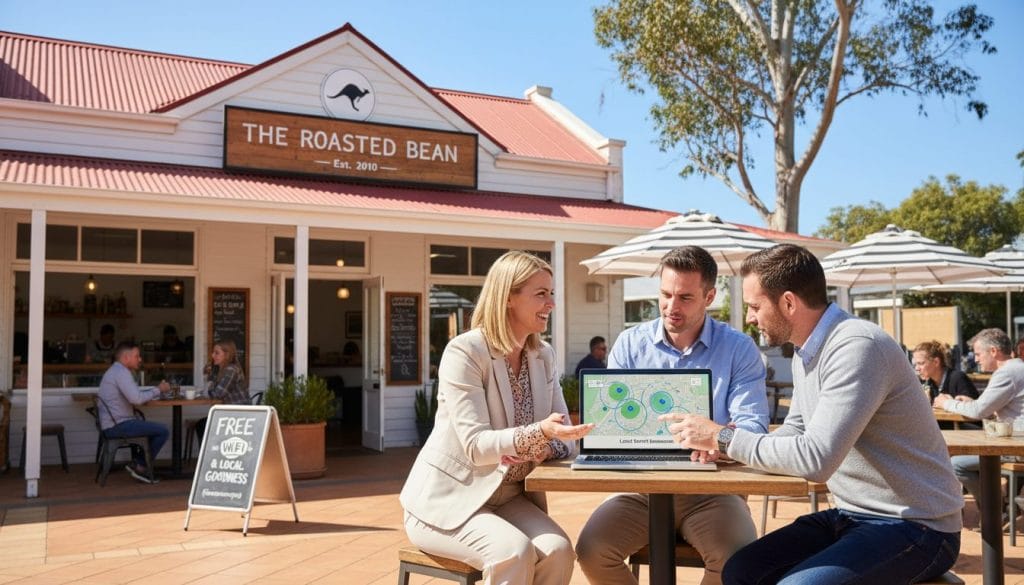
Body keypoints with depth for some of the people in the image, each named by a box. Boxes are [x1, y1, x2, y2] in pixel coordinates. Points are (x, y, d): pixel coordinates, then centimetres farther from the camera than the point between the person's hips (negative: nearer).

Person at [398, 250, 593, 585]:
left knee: (557, 549, -22)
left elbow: (563, 441, 2)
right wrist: (538, 433, -37)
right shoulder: (464, 351, -16)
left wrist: (538, 451, -21)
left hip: (508, 497, 6)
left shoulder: (544, 356, 5)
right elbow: (475, 445, -22)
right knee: (514, 551, -30)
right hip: (448, 500, -5)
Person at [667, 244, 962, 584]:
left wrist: (724, 437, -19)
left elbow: (816, 458, -30)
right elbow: (795, 432, 16)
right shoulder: (807, 351, 7)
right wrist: (723, 445, -2)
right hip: (853, 516, 8)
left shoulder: (858, 347, -23)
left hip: (915, 527, -8)